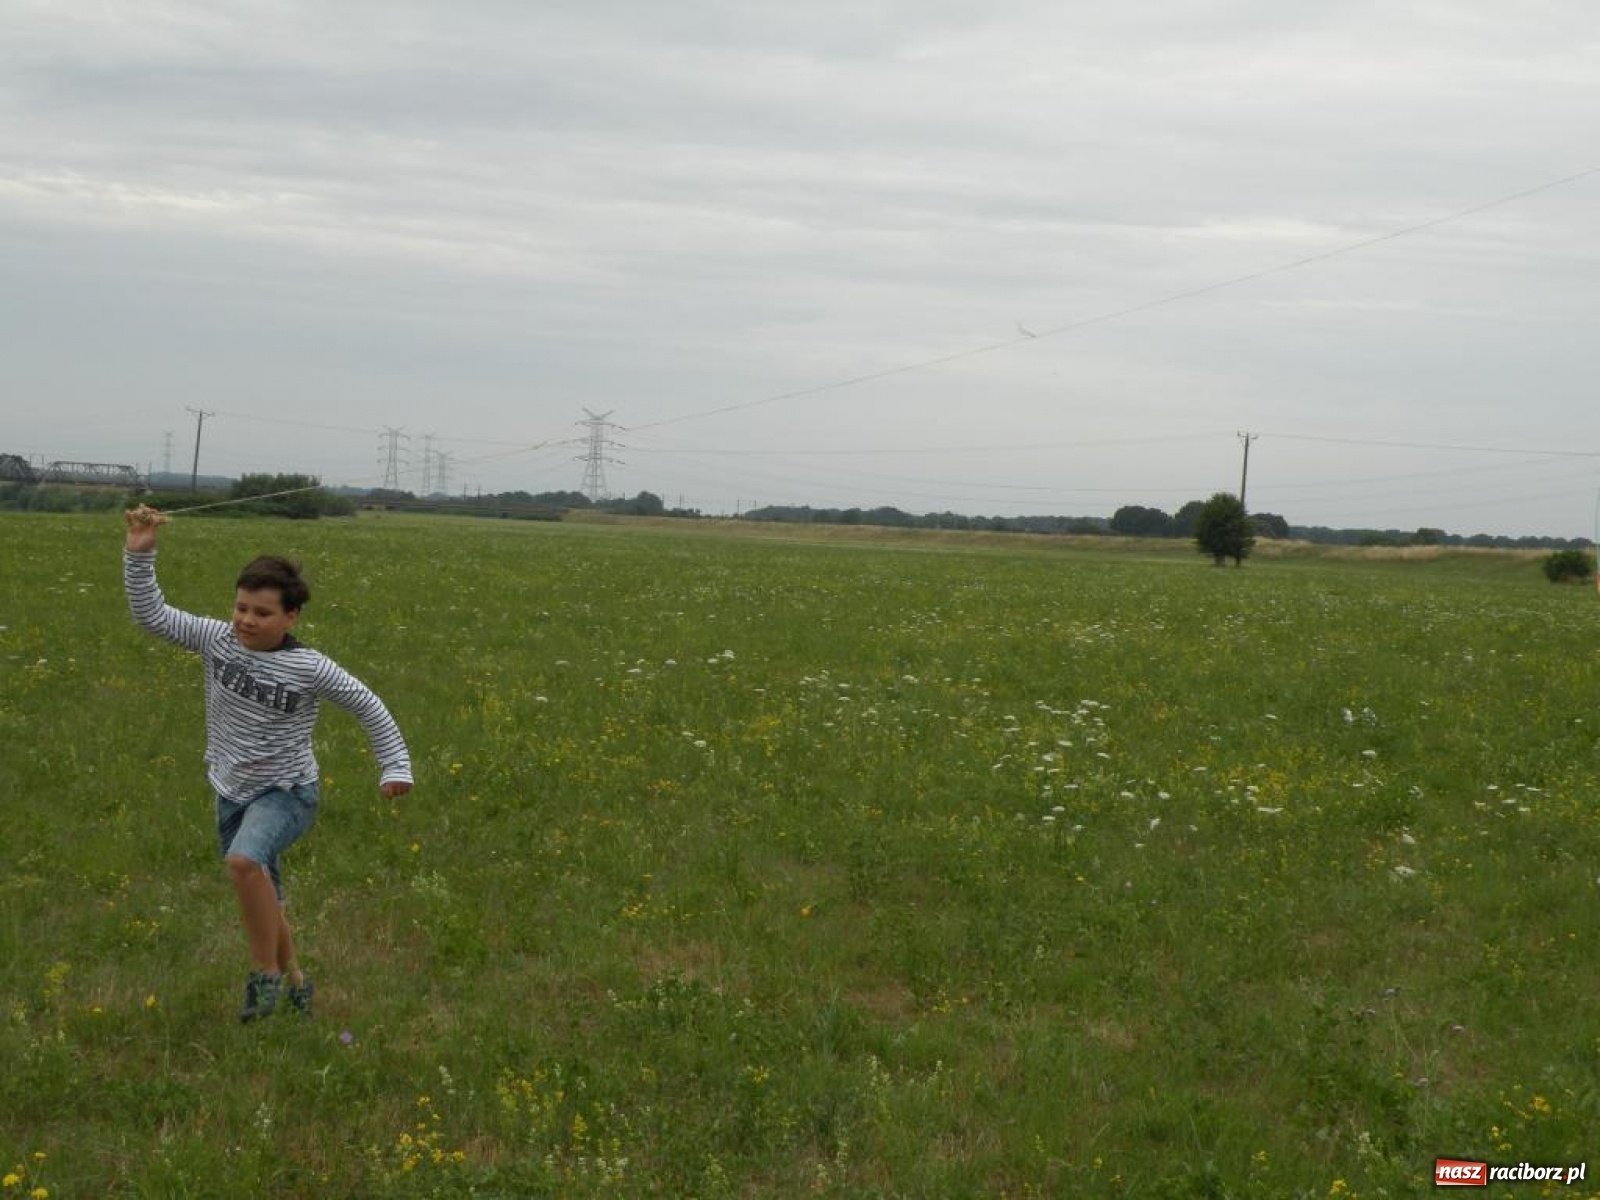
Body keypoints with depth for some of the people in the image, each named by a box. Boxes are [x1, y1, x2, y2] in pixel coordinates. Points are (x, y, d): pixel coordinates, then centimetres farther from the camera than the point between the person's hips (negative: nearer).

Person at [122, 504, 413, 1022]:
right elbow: (152, 614, -8)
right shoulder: (218, 640, -8)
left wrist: (395, 765, -8)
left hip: (286, 791, -5)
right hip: (232, 792, 5)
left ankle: (265, 974, -16)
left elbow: (367, 705, -7)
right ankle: (294, 981, 40)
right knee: (261, 900, 16)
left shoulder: (309, 668, -18)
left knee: (244, 861, -33)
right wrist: (139, 555, -20)